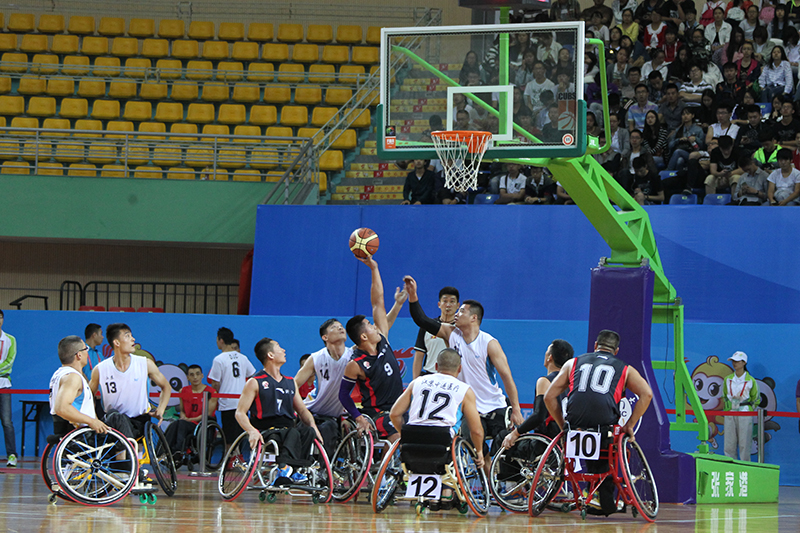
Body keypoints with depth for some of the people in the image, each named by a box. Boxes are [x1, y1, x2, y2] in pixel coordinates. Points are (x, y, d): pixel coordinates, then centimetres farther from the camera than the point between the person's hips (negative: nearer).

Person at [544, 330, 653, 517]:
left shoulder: (573, 363, 25)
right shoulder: (625, 369, 21)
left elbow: (549, 396, 18)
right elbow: (646, 394, 4)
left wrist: (563, 426, 24)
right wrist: (629, 425, 6)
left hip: (575, 425, 1)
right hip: (606, 425, -1)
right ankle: (606, 501, 19)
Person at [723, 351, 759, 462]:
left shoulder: (750, 381, -2)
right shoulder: (728, 379, 9)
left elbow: (756, 400, 7)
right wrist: (728, 405, 12)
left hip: (745, 414, -3)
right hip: (730, 414, 3)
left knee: (744, 443, -3)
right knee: (729, 444, 2)